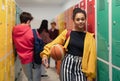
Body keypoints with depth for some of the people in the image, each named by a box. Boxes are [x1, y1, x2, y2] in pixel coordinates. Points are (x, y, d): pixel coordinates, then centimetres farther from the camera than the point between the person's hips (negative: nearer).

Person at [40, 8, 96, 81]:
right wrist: (45, 54, -18)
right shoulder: (67, 33, 3)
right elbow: (54, 43, -1)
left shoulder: (90, 37, 2)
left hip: (80, 67, 0)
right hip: (67, 64, 0)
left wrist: (90, 75, -1)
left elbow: (91, 56, 0)